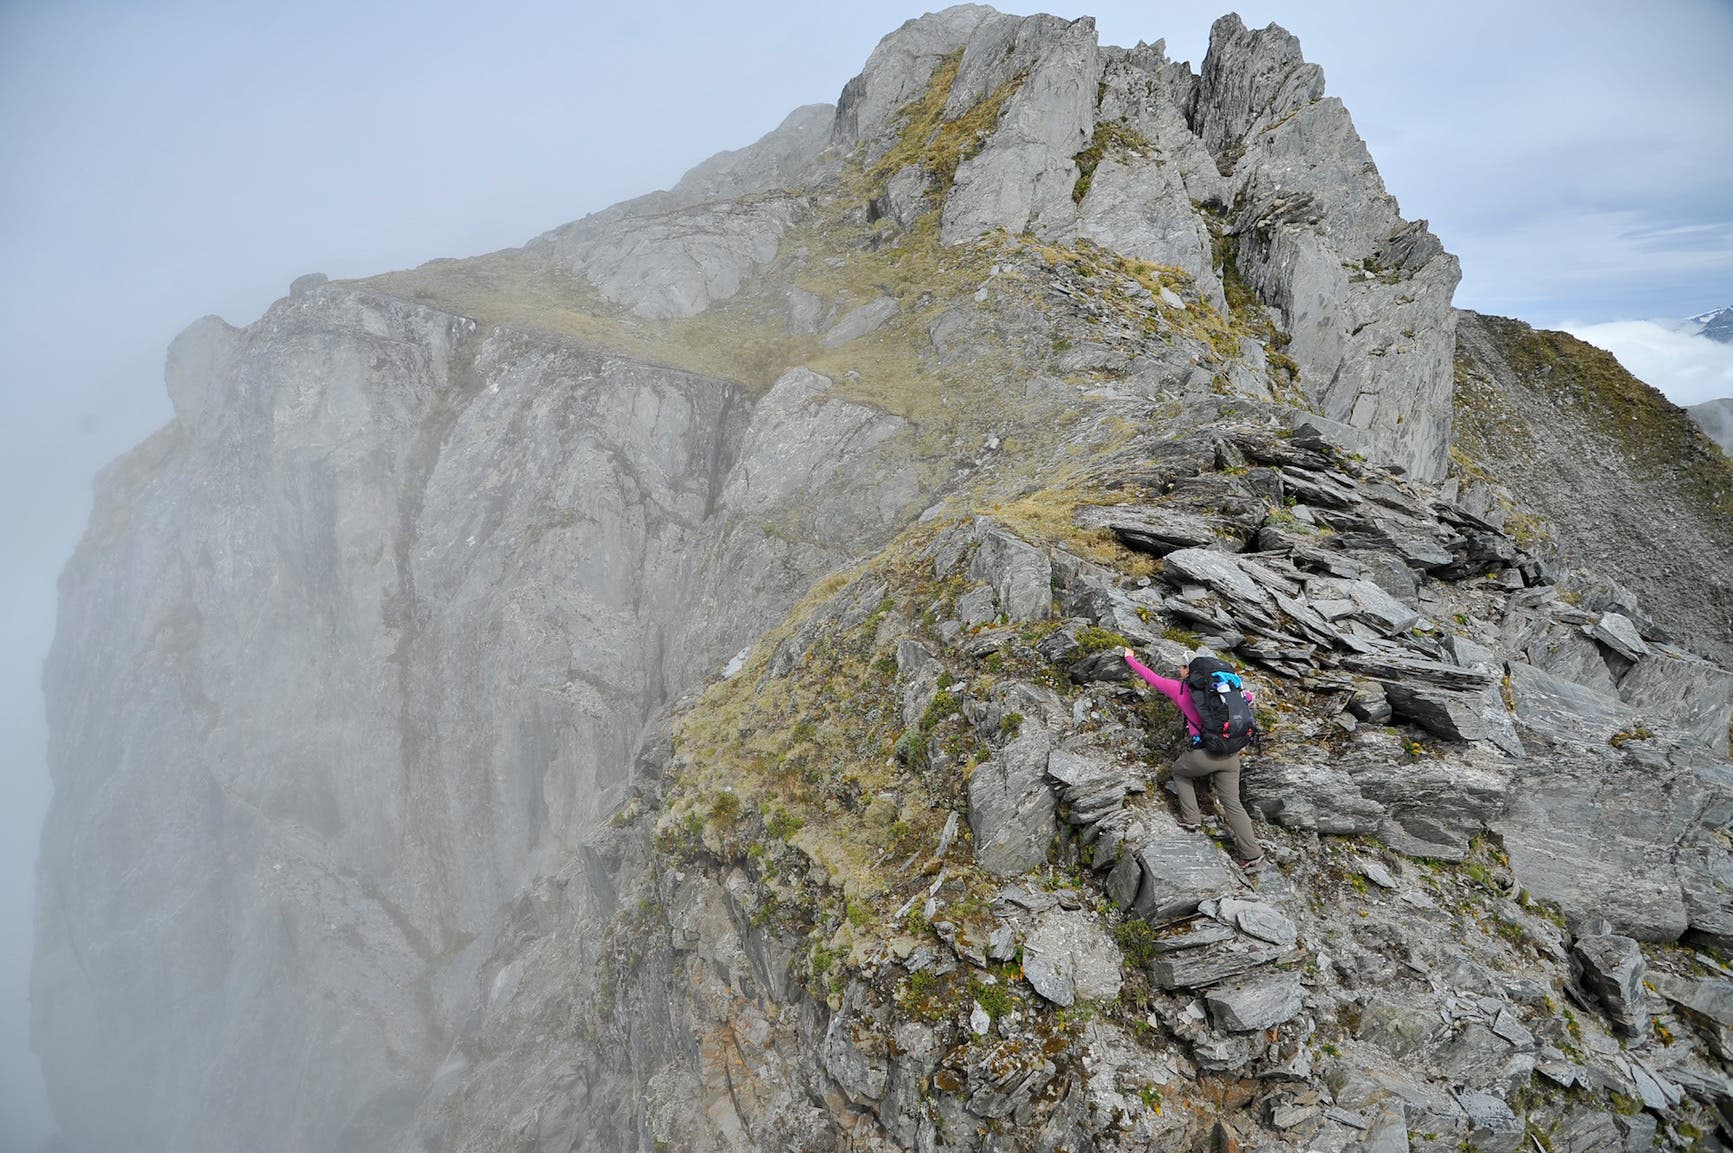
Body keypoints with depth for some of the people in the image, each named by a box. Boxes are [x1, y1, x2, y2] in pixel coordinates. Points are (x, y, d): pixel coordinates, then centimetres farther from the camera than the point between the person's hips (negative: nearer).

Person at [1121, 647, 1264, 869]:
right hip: (1231, 752, 4)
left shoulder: (1178, 688, 4)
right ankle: (1252, 854, 8)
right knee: (1232, 803, 11)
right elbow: (1247, 697, 22)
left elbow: (1150, 676, 16)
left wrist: (1130, 659, 30)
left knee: (1180, 771, 28)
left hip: (1204, 752, -4)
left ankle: (1191, 817, 20)